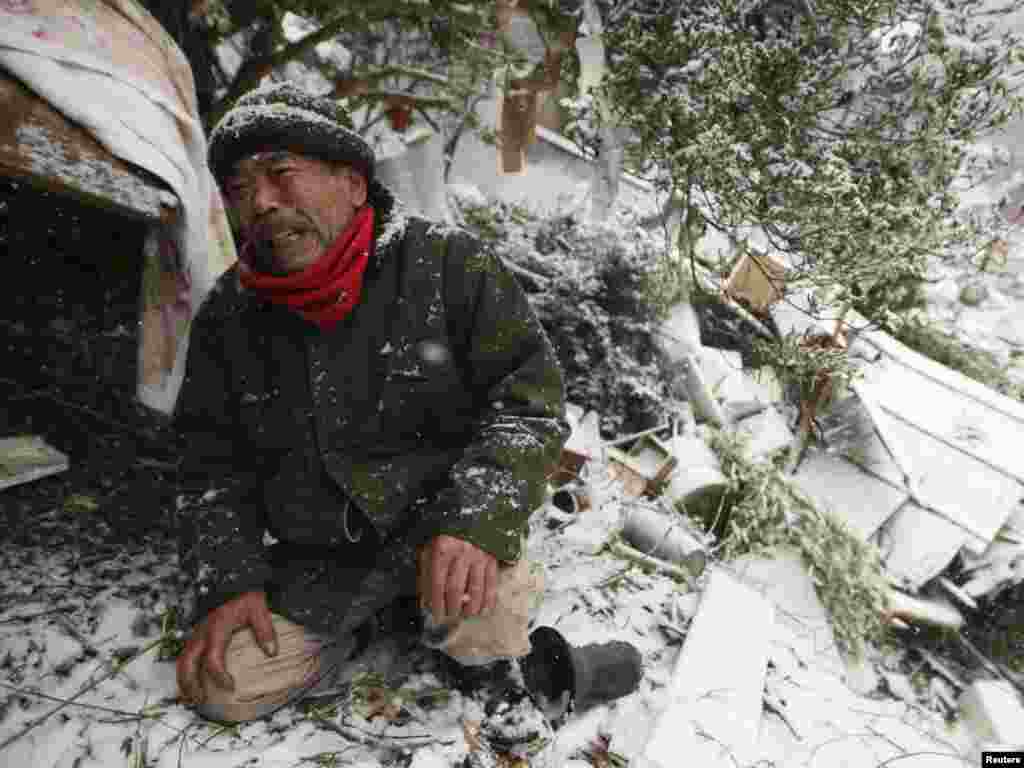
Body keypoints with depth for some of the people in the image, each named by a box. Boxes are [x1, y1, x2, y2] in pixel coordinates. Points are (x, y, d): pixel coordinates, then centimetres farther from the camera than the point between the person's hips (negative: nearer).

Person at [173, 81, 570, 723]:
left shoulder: (448, 262, -12)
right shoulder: (227, 316, 1)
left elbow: (530, 397, -14)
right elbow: (214, 466, 9)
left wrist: (475, 521, -28)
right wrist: (228, 583, -4)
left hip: (438, 522, -3)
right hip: (316, 559, 4)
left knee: (486, 630, -29)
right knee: (223, 689, -6)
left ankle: (427, 602, 7)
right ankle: (372, 613, 17)